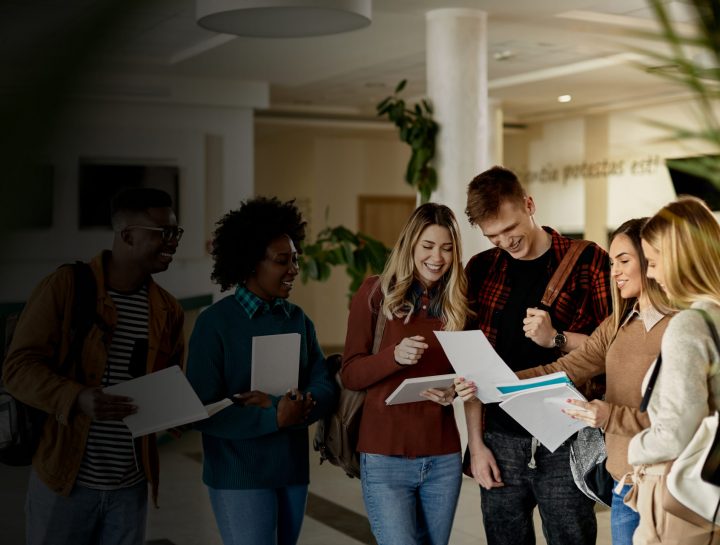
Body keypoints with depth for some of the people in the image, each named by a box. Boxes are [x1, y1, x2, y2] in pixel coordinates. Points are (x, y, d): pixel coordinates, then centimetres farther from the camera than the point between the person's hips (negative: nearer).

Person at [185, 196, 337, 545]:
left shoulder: (298, 320, 7)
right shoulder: (215, 323, -10)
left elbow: (325, 391, -1)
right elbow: (203, 411, -16)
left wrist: (283, 404, -19)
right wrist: (275, 418, -24)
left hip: (293, 471, 6)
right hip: (239, 477, -5)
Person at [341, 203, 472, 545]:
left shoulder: (456, 301, 7)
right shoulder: (376, 293, -2)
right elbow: (350, 374, -4)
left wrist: (454, 390, -8)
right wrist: (394, 355, -22)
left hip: (443, 458, 4)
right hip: (386, 458, -3)